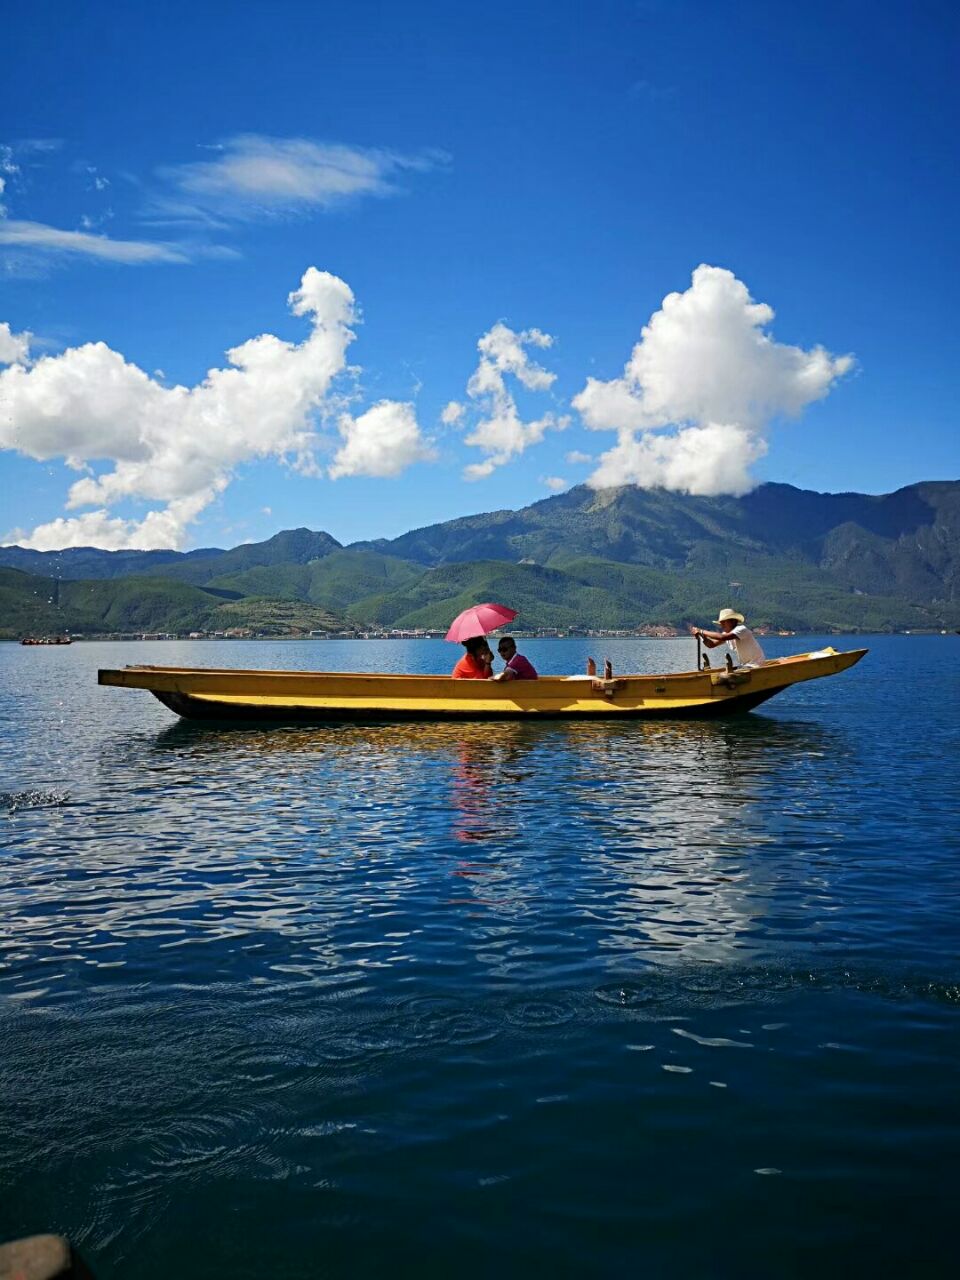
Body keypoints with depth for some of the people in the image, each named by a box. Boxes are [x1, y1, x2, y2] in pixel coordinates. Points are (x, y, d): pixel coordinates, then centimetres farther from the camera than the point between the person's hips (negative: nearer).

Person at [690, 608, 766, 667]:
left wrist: (702, 632, -32)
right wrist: (702, 635, -17)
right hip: (744, 666, 9)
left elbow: (722, 637, -36)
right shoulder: (727, 634, 7)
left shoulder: (741, 629, -20)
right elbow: (711, 645, 1)